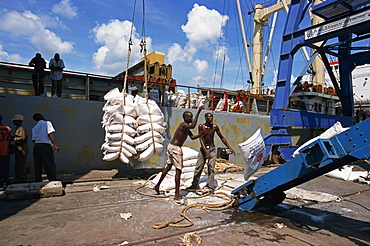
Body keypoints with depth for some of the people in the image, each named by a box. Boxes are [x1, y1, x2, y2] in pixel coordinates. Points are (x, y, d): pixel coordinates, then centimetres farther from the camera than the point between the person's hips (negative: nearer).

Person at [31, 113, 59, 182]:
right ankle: (53, 181, -7)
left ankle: (38, 180, 13)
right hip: (45, 146, -6)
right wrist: (55, 145, -12)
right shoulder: (47, 123, 2)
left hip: (36, 146, 6)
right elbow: (50, 134, -9)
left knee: (37, 165, 10)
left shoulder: (34, 128, 18)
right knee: (50, 164, -5)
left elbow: (33, 140, 13)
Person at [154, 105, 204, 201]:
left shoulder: (186, 127, 14)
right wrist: (198, 112, -36)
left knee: (169, 167, 20)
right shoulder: (183, 125, -17)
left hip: (171, 146, 10)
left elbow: (192, 137, 12)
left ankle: (157, 186, 34)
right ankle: (177, 195, 3)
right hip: (175, 148, -10)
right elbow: (193, 126, -37)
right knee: (178, 170, -4)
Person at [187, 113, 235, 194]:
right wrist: (206, 151, -25)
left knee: (211, 169, -3)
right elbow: (201, 139, -14)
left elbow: (222, 138, 8)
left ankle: (211, 188, 5)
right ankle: (194, 184, 26)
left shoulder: (215, 127, -2)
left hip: (212, 149, 0)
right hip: (203, 149, 0)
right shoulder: (201, 126, -7)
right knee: (198, 168, 5)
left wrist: (229, 148, 3)